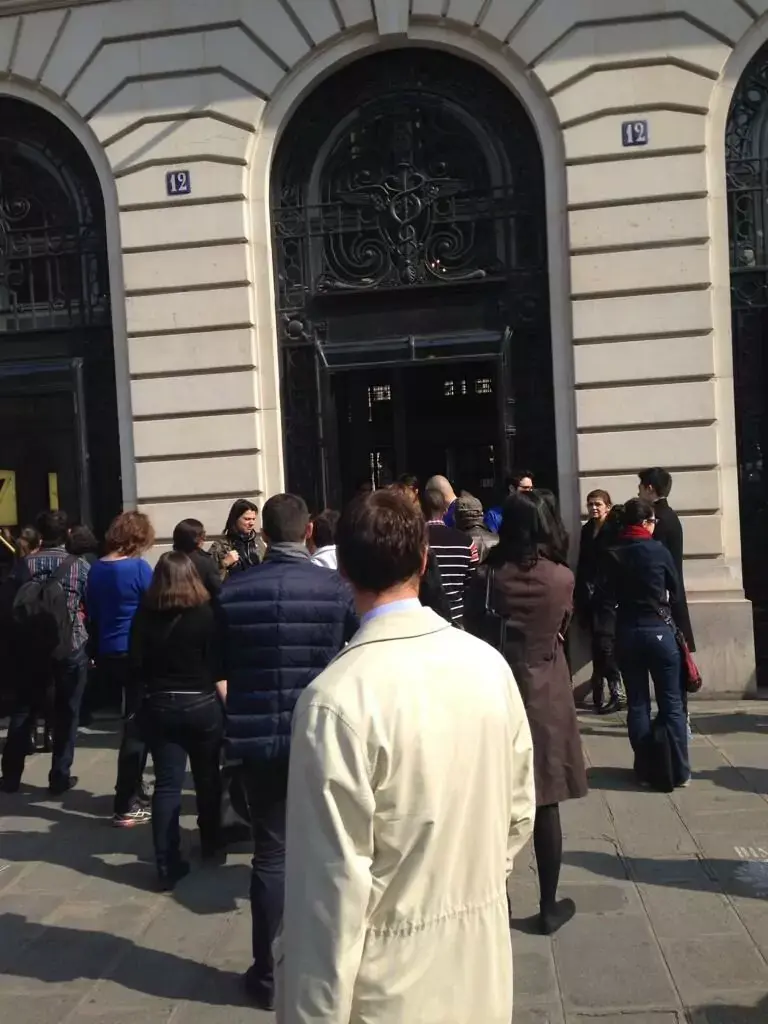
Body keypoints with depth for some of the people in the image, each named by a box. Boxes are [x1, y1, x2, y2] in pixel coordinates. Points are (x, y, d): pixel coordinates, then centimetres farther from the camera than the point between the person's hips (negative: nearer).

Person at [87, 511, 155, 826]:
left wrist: (97, 653, 18)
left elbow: (92, 616, 12)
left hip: (107, 654, 7)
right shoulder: (139, 568, -14)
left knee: (130, 722, 19)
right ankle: (125, 806, 1)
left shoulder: (96, 570, 6)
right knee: (136, 726, 0)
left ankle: (133, 790, 31)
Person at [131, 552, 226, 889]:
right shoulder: (205, 613, -9)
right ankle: (210, 842, 36)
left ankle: (167, 865, 2)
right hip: (201, 706, -1)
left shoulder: (144, 615, -3)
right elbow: (217, 668, -9)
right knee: (207, 777, 18)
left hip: (158, 707, 1)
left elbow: (136, 666, -1)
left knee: (166, 784, 5)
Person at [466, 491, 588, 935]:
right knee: (546, 805, 8)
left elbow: (474, 635, 0)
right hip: (547, 696, 0)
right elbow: (563, 631, 8)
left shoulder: (487, 578, -9)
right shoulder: (563, 578, -8)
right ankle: (549, 905, 18)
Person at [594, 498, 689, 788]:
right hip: (659, 631, -2)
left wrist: (608, 631, 4)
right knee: (671, 703, 7)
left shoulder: (613, 555, -3)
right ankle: (679, 771, 10)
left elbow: (605, 600, -8)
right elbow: (676, 592, 3)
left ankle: (645, 769, 15)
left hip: (627, 634, 2)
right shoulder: (659, 550, -7)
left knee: (637, 704, 10)